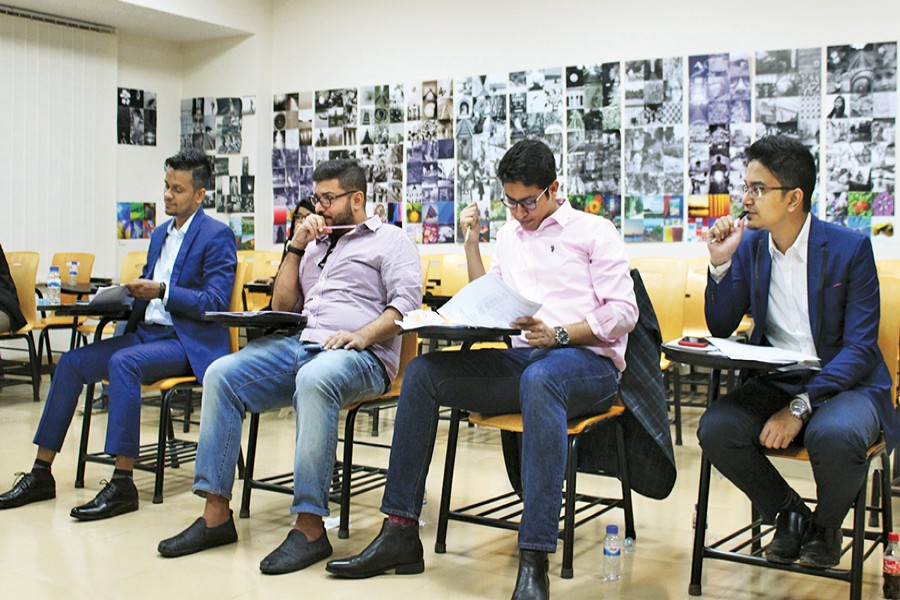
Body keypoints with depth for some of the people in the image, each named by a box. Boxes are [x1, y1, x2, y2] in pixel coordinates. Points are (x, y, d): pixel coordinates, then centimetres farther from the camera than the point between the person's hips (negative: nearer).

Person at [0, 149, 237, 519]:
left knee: (123, 362, -33)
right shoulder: (160, 234, 20)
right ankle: (41, 473, -1)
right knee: (71, 363, -6)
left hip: (187, 341, -8)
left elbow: (215, 303, -15)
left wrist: (162, 292, -21)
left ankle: (123, 484, -30)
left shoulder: (217, 236, -6)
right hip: (147, 332, 8)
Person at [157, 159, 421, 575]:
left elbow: (405, 303, -4)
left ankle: (309, 527, -36)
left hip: (359, 355, -6)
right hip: (296, 345, 7)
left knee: (313, 380, -40)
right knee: (222, 374, -17)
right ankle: (216, 515, -16)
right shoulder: (315, 243, 31)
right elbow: (282, 306, 26)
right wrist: (296, 247, 17)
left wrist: (361, 336, -20)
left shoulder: (389, 240, 11)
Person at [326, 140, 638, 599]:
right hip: (522, 359, 6)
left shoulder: (594, 231, 6)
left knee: (539, 379, -42)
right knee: (423, 372, -15)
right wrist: (472, 241, 13)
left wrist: (557, 335, -18)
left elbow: (624, 313, -4)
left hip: (587, 360, -5)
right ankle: (400, 532, -14)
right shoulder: (509, 234, 23)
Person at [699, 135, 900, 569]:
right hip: (775, 383, 4)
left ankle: (826, 527, -1)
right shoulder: (749, 246, 3)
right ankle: (789, 514, 4)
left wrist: (800, 407, -25)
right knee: (715, 430, -25)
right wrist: (720, 263, -11)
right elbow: (721, 329, 5)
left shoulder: (850, 248, -10)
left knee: (834, 435, -37)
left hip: (844, 383, -4)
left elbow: (859, 348, -14)